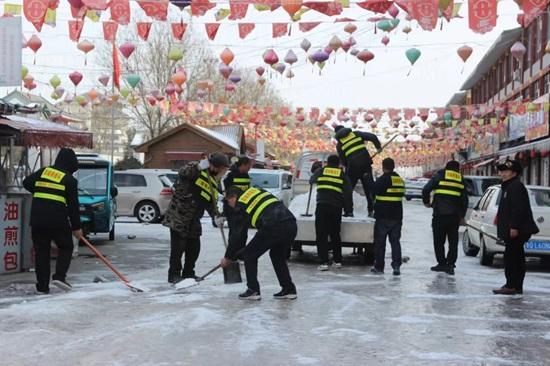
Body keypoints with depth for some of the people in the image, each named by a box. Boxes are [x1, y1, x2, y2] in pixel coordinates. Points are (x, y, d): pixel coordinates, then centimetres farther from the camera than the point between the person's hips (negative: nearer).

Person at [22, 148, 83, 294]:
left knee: (41, 250, 9)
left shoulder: (43, 171, 10)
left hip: (37, 219, 4)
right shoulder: (70, 180, -2)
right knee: (66, 247, 14)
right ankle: (59, 276, -4)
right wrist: (76, 227, 4)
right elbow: (73, 206, -2)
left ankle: (42, 285, 7)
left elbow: (26, 183, 18)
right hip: (58, 220, -4)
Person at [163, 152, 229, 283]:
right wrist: (198, 167, -38)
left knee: (194, 247, 9)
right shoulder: (194, 169, -7)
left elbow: (211, 202, 13)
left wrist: (216, 215, -3)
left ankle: (188, 273, 23)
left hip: (193, 219, 8)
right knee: (178, 246, -5)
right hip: (178, 215, -8)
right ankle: (174, 275, 4)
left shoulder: (213, 181, 14)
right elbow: (182, 173, -28)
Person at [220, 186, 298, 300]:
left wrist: (228, 257, 23)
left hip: (273, 227, -8)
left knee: (249, 255, 10)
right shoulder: (257, 191, 28)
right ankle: (289, 290, 26)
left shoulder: (241, 204, 9)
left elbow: (237, 234, 12)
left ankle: (253, 290, 10)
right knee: (277, 256, 28)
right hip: (292, 225, 8)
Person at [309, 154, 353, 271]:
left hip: (322, 206, -2)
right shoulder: (343, 176, 12)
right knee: (335, 234, 16)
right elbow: (348, 194, 8)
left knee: (321, 235, -2)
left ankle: (324, 262, -10)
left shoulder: (321, 171, 11)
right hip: (336, 208, 2)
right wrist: (348, 210, 15)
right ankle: (337, 261, 21)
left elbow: (311, 180, 31)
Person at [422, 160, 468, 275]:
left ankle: (442, 263, 9)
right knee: (453, 241, 9)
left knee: (439, 241, 8)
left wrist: (426, 202, 12)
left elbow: (426, 190, -6)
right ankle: (450, 265, 3)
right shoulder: (461, 180, 11)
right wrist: (462, 216, 24)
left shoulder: (439, 176, 1)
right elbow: (464, 200, 15)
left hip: (440, 214, -3)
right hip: (455, 216, 3)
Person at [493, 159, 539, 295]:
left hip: (517, 231, -11)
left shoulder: (516, 186, -13)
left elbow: (518, 208, -22)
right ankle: (517, 286, 18)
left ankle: (511, 286, -9)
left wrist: (514, 227, -25)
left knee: (510, 257, -10)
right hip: (515, 230, 11)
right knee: (516, 257, 12)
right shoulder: (509, 186, 20)